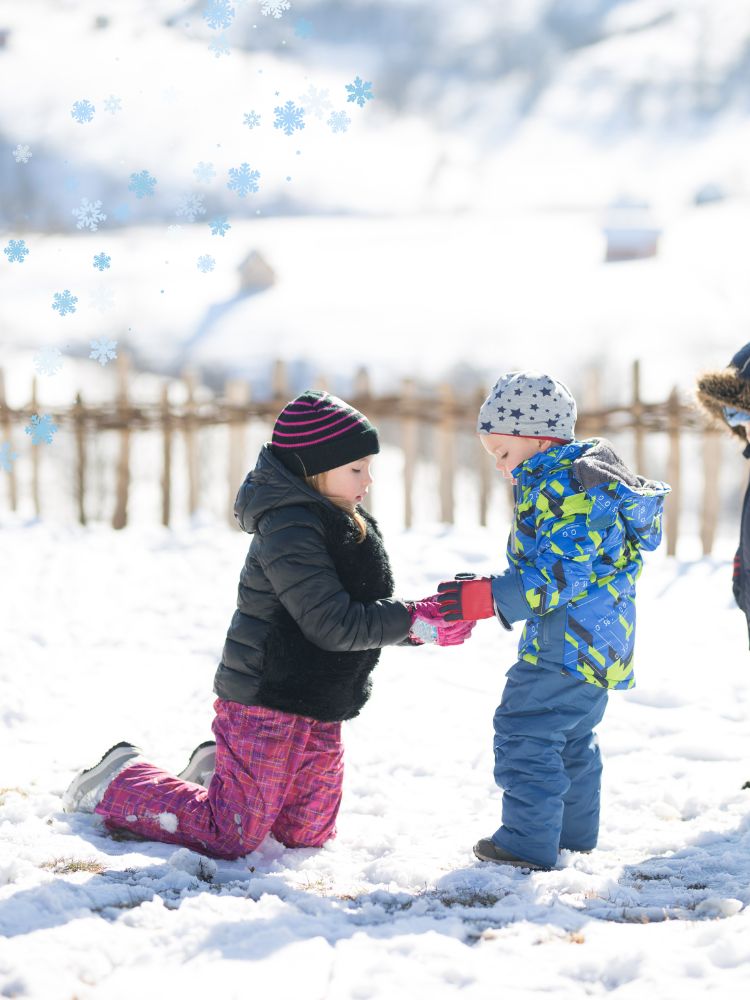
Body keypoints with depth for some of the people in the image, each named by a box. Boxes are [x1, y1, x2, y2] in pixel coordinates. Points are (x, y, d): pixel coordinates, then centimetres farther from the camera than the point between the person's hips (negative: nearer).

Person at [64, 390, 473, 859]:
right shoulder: (289, 529, -20)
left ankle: (219, 766, 32)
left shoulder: (350, 525, 10)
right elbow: (332, 624, -25)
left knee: (308, 835, 16)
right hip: (267, 704, -9)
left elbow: (365, 612, 11)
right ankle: (119, 781, 15)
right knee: (228, 838, -5)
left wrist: (424, 619, -8)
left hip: (319, 712, 9)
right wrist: (416, 621, -23)